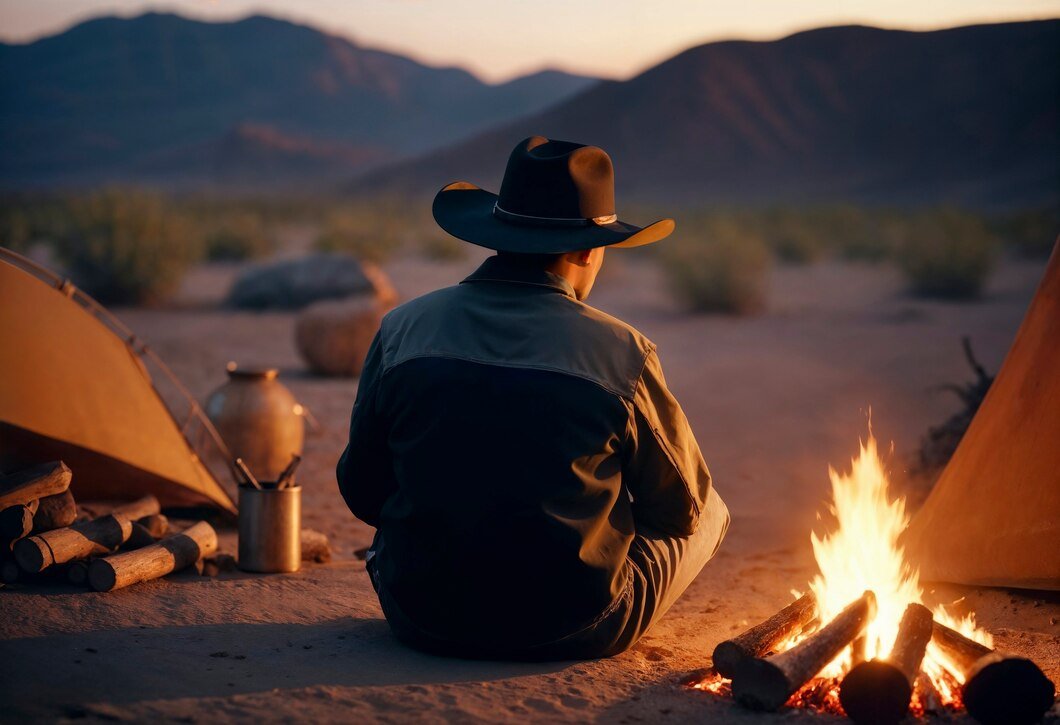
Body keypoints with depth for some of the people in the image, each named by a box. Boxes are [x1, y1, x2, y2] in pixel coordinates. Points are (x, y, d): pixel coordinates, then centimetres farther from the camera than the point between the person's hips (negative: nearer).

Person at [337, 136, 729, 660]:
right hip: (577, 632, -3)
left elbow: (362, 493, 5)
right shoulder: (622, 353, -13)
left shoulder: (401, 330, -5)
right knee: (709, 509, 22)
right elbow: (681, 508, 0)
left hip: (423, 622, 4)